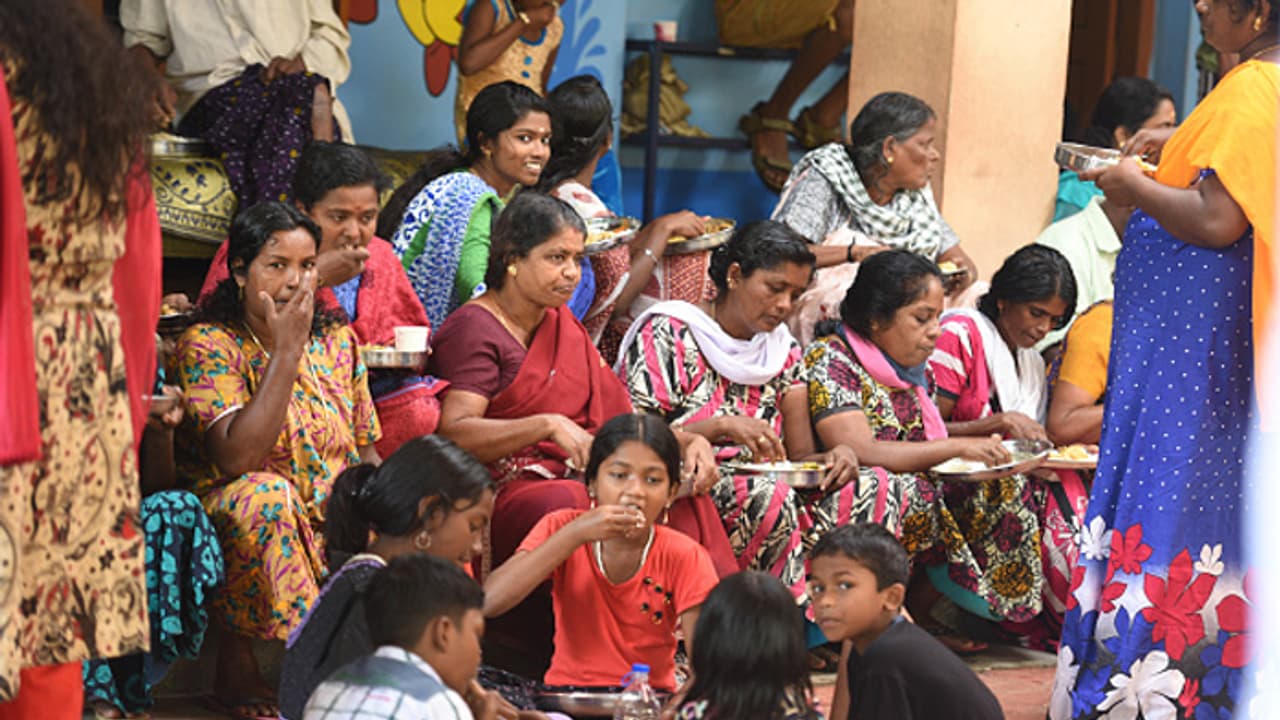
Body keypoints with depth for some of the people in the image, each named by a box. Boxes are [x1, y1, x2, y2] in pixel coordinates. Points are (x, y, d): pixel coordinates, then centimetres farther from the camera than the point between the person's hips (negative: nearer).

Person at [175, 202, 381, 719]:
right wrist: (286, 351, -21)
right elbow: (237, 458, -24)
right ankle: (235, 664, -21)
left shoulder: (338, 341, 8)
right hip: (240, 523, -4)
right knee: (267, 493, -37)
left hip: (332, 521, 4)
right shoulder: (208, 345, -9)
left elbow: (366, 453, 12)